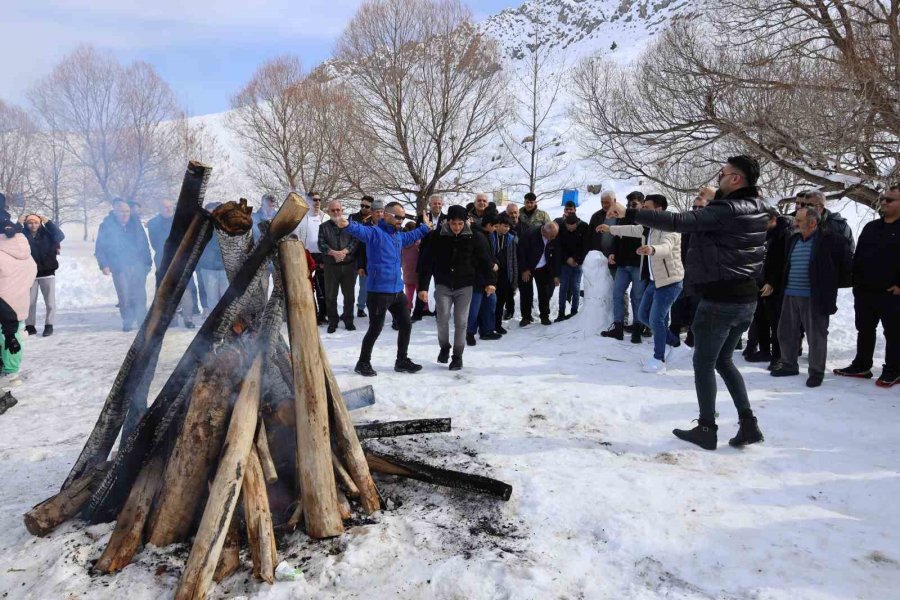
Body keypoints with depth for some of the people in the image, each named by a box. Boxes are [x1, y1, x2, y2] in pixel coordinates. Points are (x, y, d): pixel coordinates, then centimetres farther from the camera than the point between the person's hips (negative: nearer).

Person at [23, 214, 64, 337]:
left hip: (47, 273, -1)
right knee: (29, 302, 8)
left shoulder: (47, 234, -2)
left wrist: (48, 222, -17)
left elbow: (60, 236, -15)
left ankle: (49, 325, 11)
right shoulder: (23, 235, 0)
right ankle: (30, 326, 17)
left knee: (50, 301, 2)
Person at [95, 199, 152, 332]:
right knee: (124, 296, -4)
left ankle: (142, 319, 11)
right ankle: (127, 322, 9)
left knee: (140, 295, -1)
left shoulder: (135, 223, 7)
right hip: (119, 267, -2)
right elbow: (99, 249, 2)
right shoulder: (107, 226, 1)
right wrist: (104, 265, -9)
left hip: (138, 265, 2)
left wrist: (147, 262, 3)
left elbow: (144, 244, 8)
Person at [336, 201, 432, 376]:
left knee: (406, 325, 14)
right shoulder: (375, 232, -12)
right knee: (375, 329, 1)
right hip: (378, 292, -8)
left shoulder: (399, 235, 14)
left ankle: (402, 361, 30)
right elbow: (361, 230, -34)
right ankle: (363, 363, 19)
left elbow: (412, 236, 37)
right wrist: (348, 224, -54)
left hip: (397, 291, 8)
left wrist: (425, 227, 46)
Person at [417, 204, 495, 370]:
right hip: (443, 285, 0)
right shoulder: (436, 237, -8)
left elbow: (485, 259, 0)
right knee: (443, 318, -6)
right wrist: (422, 286, -11)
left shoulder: (474, 237, -7)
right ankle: (444, 347, 22)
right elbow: (426, 263, -7)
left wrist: (489, 282, -10)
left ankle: (457, 356, 16)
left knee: (461, 322, 1)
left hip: (465, 286, 0)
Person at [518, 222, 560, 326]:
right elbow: (521, 252, -19)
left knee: (545, 293, 2)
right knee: (526, 293, -1)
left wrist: (555, 275, -2)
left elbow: (555, 257, -2)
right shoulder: (530, 235, -27)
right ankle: (526, 317, 11)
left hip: (543, 269, 3)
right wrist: (524, 270, -16)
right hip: (527, 268, -3)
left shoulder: (554, 240, -13)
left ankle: (545, 316, 15)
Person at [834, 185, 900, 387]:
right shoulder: (870, 227, 14)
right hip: (865, 291, 6)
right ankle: (861, 366, 24)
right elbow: (858, 256, 15)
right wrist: (856, 282, 7)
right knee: (864, 331, 14)